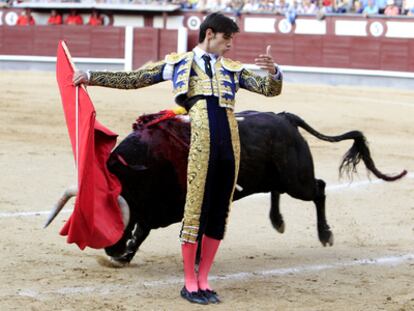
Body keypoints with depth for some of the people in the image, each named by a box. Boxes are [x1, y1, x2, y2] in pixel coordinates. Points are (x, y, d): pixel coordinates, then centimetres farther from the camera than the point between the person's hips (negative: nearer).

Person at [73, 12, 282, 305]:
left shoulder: (233, 70, 23)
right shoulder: (179, 63, 15)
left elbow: (271, 89, 16)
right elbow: (133, 79, 18)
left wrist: (273, 71, -6)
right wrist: (92, 76, 16)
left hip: (230, 145, 4)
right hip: (201, 143, -4)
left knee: (219, 214, 6)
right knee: (196, 209, -4)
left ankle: (203, 280, 16)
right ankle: (189, 283, 6)